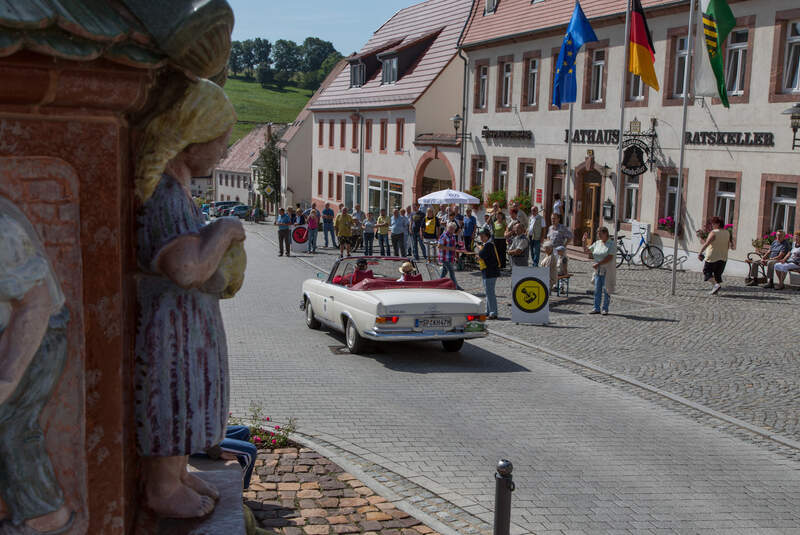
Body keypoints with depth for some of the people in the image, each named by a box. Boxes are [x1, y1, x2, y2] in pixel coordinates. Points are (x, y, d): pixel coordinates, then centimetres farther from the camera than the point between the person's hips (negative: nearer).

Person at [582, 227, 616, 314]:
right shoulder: (597, 243, 10)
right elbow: (587, 250, 19)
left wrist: (598, 264, -24)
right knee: (597, 290, 6)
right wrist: (584, 241, 4)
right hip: (598, 271, 6)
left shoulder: (612, 244, -9)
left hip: (607, 271, -6)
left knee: (606, 290, -1)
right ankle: (596, 308, 11)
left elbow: (609, 258, -19)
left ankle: (605, 309, 5)